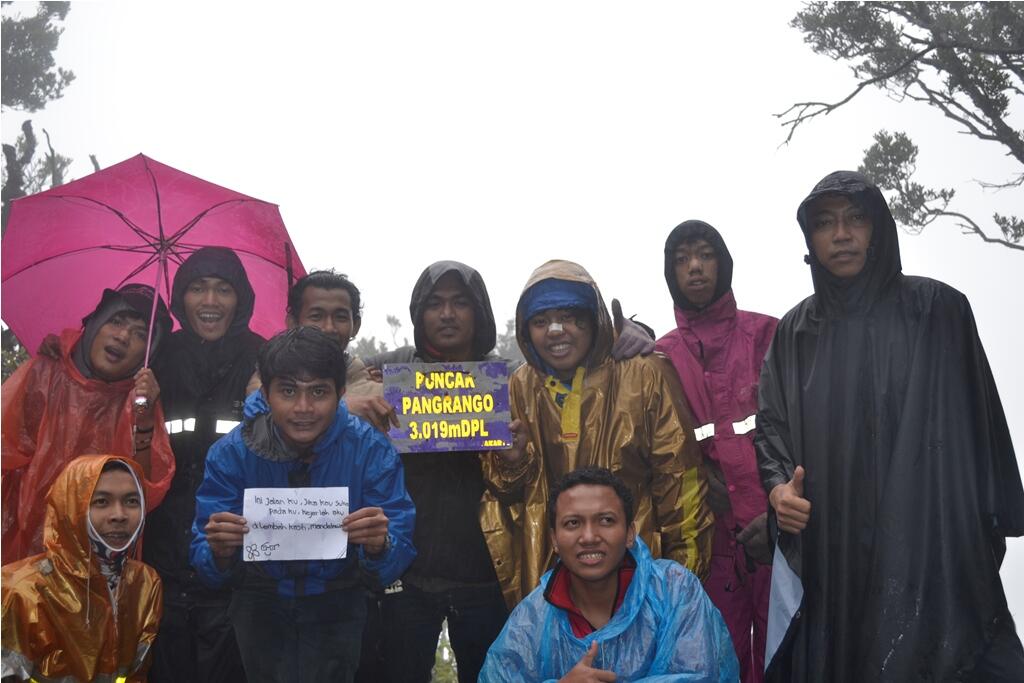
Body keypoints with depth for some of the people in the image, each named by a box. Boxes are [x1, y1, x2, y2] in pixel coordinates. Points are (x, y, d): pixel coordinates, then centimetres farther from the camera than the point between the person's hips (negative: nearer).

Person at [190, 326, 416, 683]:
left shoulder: (373, 451, -21)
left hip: (336, 604, 0)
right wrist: (220, 553, -40)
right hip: (260, 601, 1)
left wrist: (379, 548, -44)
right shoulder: (230, 453, -18)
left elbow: (393, 565, -22)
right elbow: (209, 569, -18)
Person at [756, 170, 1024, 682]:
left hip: (930, 541, -2)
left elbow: (981, 421, 3)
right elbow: (770, 424, 12)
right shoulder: (794, 332, 11)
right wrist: (778, 487, -8)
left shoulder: (939, 309, 4)